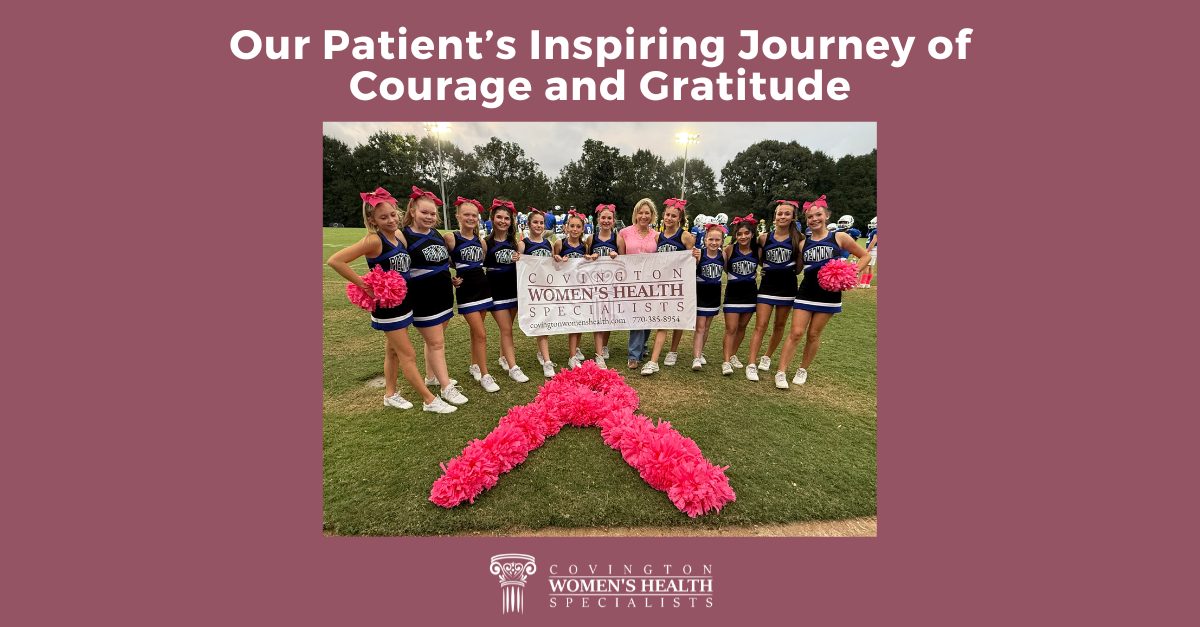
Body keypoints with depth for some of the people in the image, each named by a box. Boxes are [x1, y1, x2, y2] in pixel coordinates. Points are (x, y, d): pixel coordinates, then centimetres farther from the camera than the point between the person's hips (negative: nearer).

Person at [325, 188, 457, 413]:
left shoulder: (400, 238, 2)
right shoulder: (374, 240, -20)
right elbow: (335, 260, -26)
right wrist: (363, 285, -22)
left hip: (404, 302, 8)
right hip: (387, 306, -8)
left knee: (393, 350, 19)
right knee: (408, 355, -1)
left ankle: (390, 395, 34)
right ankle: (430, 400, 7)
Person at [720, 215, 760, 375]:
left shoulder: (757, 249, -5)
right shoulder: (730, 249, -10)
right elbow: (725, 270, 1)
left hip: (750, 293, 3)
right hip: (733, 293, -3)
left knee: (742, 326, 14)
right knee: (731, 328, -5)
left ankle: (733, 355, 29)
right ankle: (727, 362, -2)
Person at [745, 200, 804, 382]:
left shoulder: (798, 239, 0)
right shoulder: (764, 238, 1)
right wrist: (763, 269, -4)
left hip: (787, 287, 1)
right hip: (767, 286, -1)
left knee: (780, 326, 12)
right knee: (760, 326, -7)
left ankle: (767, 357, 32)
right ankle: (751, 365, -6)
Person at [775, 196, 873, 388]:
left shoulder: (839, 237, -1)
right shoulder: (804, 243, 6)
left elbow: (865, 256, 4)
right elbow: (798, 269, 14)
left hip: (829, 294, -1)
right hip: (806, 293, 1)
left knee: (813, 334, 7)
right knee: (796, 333, -5)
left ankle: (803, 370, 24)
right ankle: (781, 373, -1)